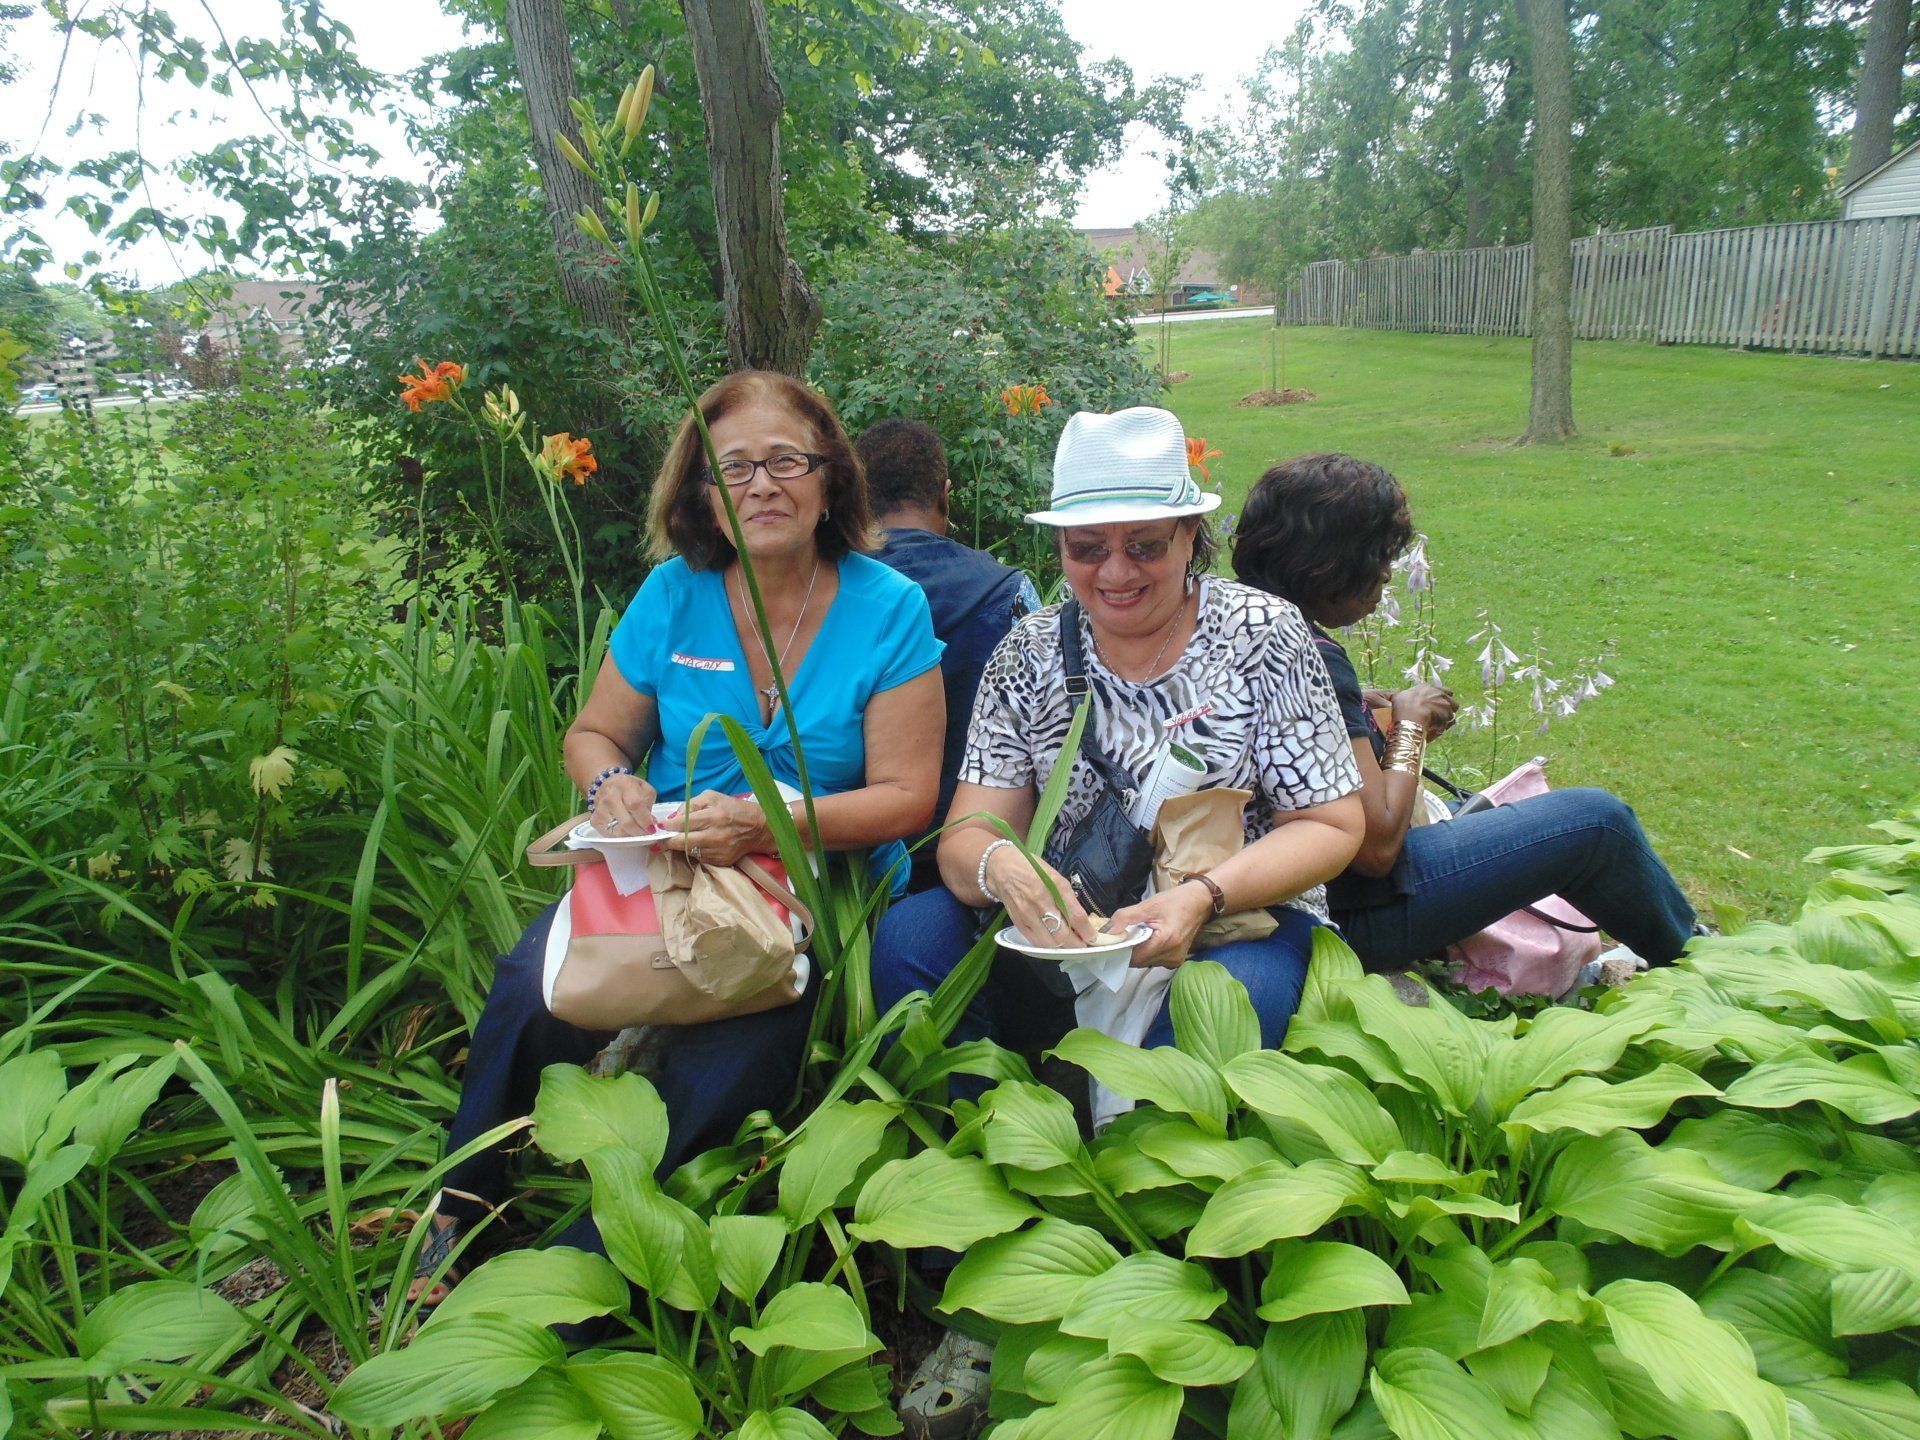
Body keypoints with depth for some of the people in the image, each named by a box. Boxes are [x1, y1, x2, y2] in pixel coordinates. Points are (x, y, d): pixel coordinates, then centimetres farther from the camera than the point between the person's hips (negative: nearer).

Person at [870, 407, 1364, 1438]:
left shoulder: (1265, 635, -2)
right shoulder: (1031, 652, 4)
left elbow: (1332, 826, -4)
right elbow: (966, 829, -2)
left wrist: (1202, 897, -22)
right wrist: (998, 865, -28)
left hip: (1238, 926, -2)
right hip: (1064, 939, 3)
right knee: (911, 936, -23)